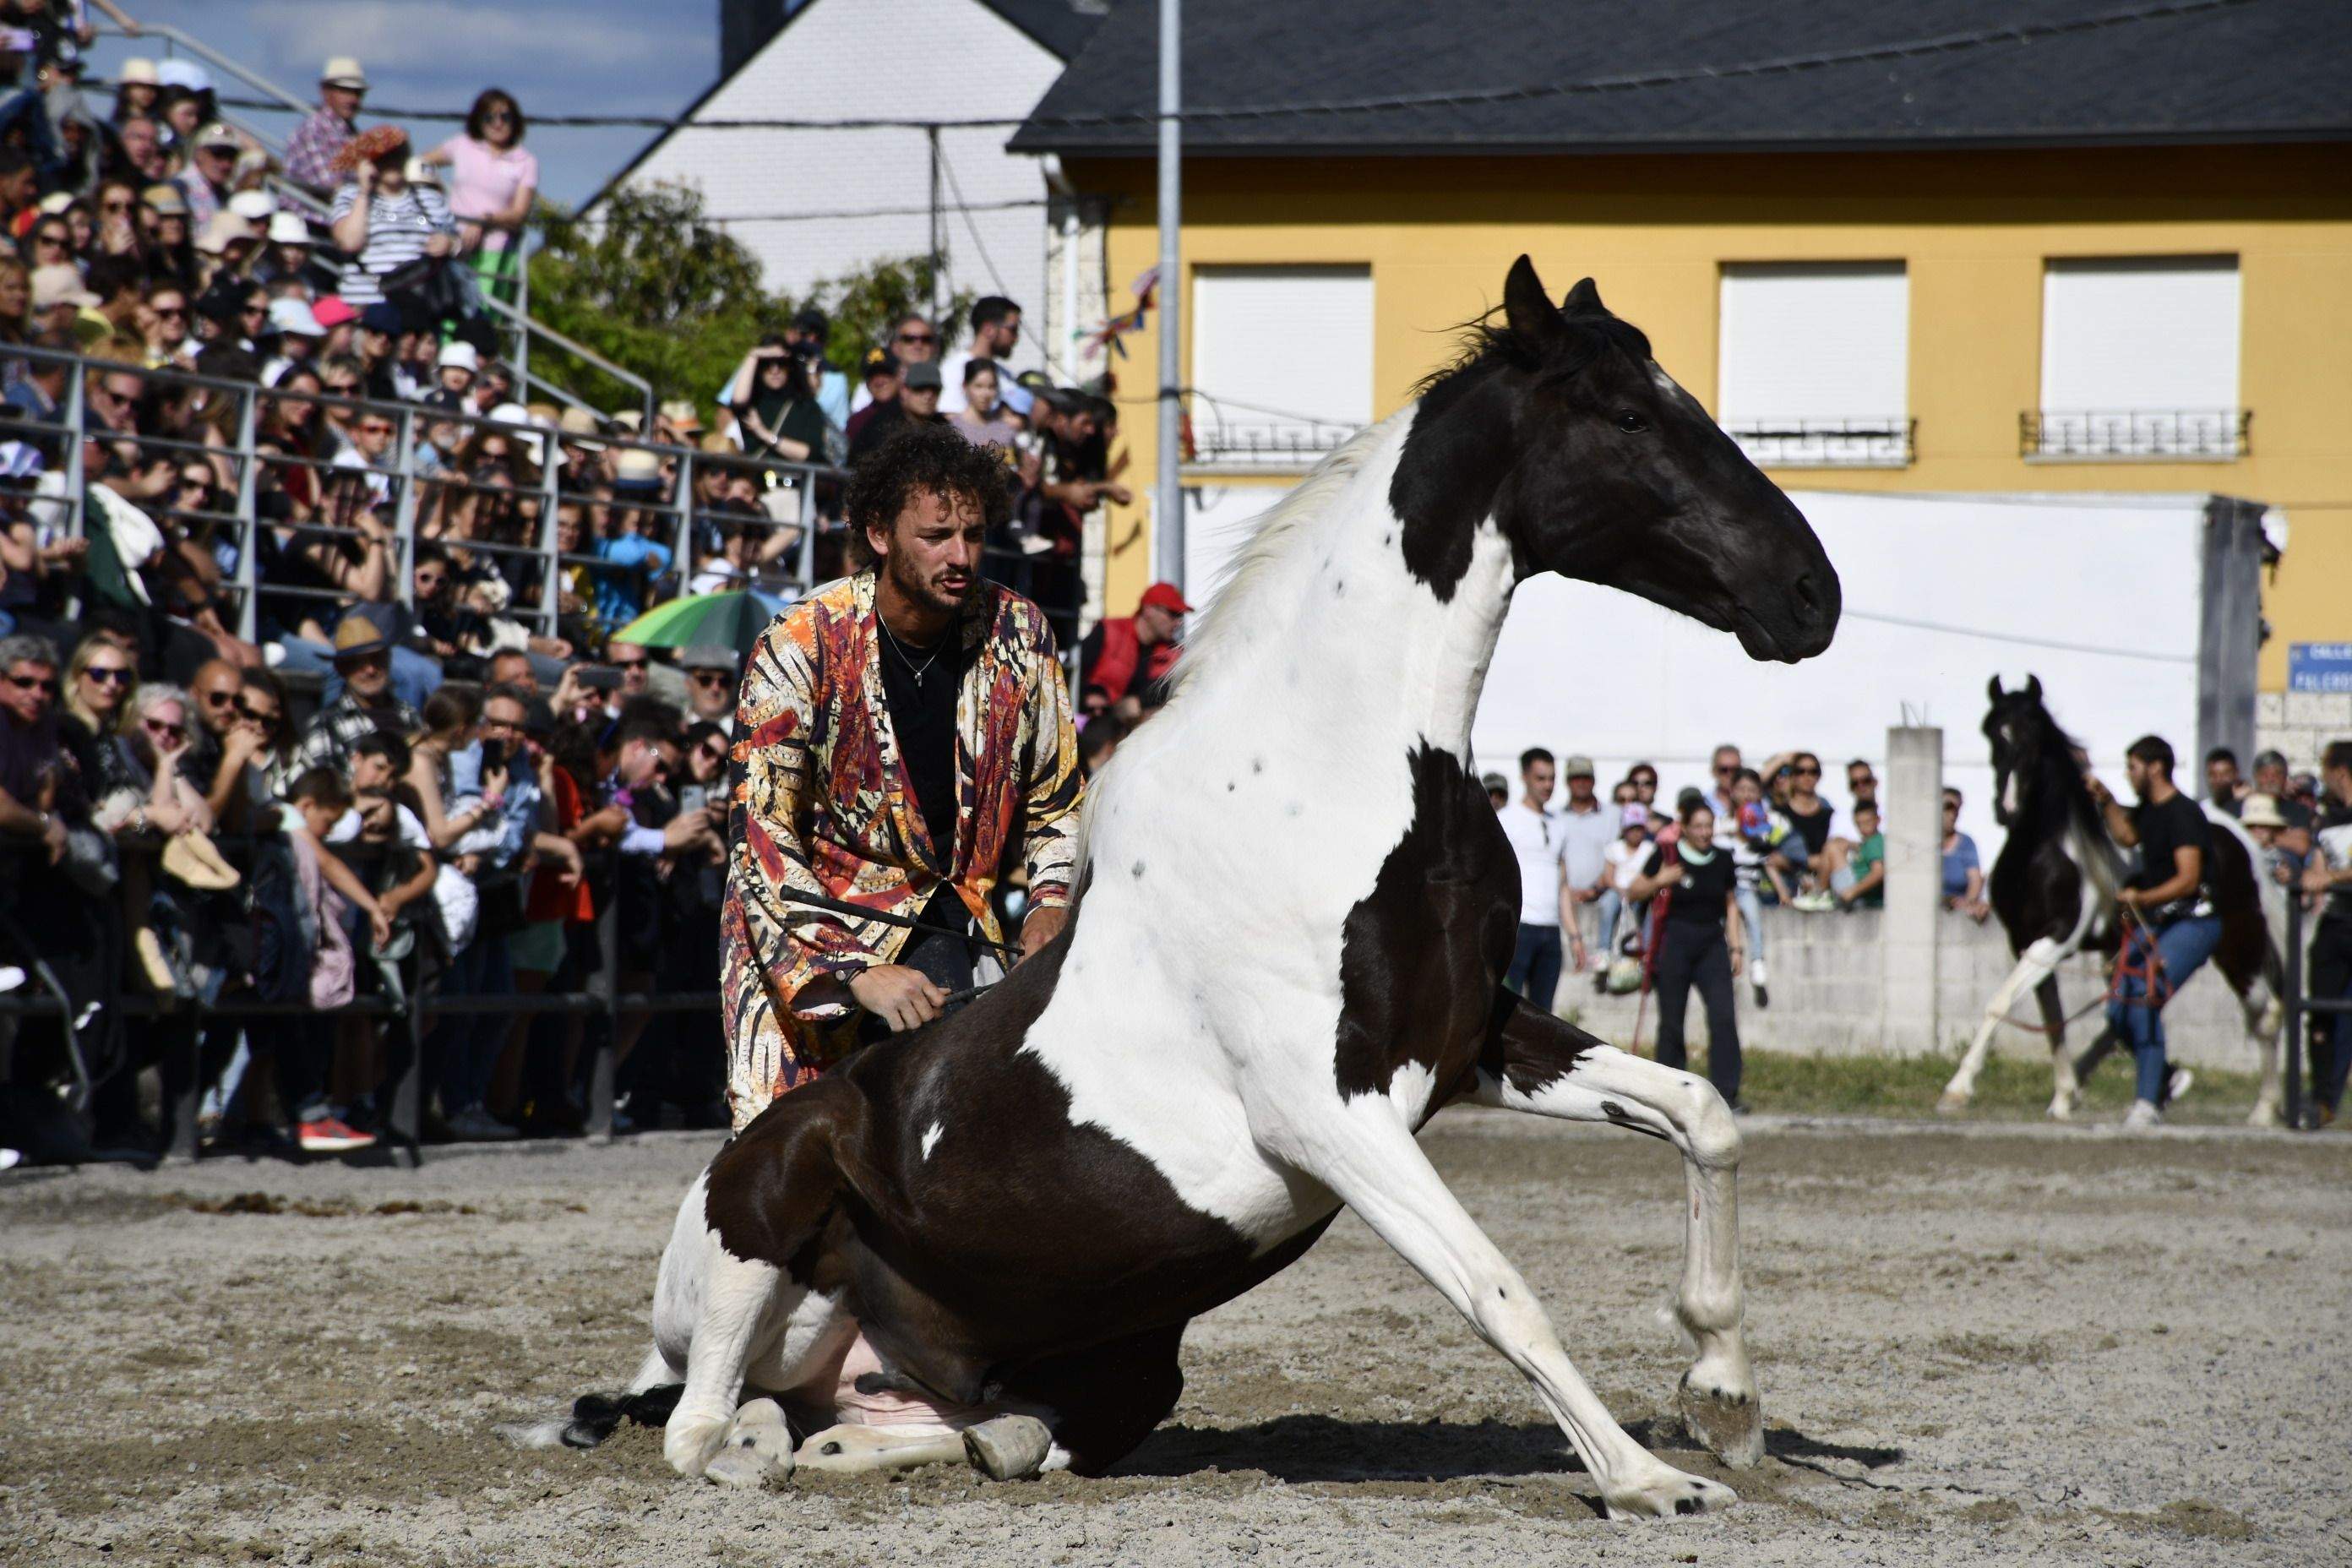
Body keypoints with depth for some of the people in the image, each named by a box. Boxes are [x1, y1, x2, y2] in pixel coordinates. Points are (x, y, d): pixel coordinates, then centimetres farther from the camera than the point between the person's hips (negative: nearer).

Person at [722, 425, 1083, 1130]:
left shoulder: (1018, 635, -3)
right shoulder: (800, 649, -15)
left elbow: (1056, 802, 10)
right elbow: (761, 839, -18)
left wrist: (1051, 902, -10)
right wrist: (858, 973, -27)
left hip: (942, 920, 3)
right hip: (802, 931, -3)